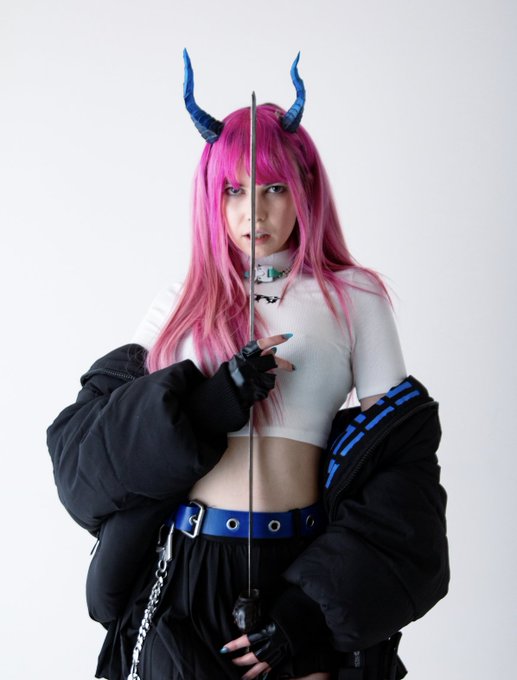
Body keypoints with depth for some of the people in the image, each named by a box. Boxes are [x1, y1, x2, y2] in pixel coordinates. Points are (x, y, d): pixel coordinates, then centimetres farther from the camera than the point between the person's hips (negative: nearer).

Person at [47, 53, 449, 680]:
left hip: (298, 570, -1)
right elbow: (80, 443, 1)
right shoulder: (181, 303, 9)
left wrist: (320, 604, -8)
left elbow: (400, 463, 0)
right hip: (181, 566, 2)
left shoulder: (354, 297, 4)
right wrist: (209, 404, -16)